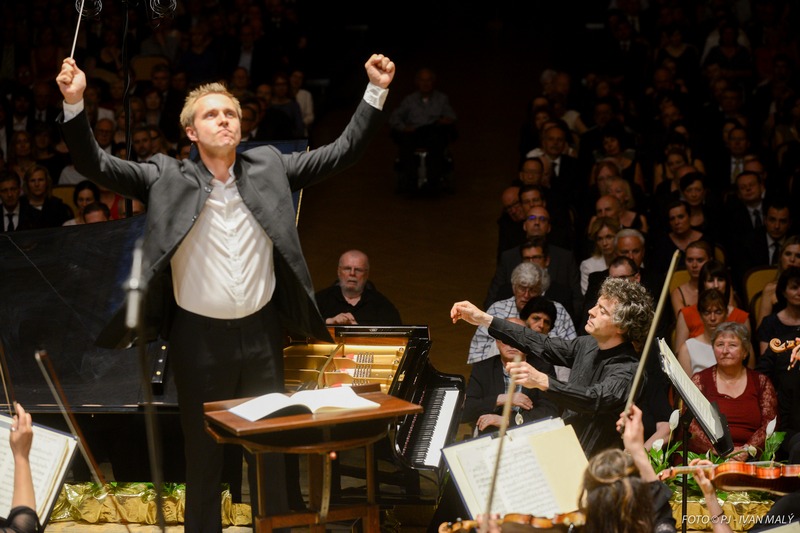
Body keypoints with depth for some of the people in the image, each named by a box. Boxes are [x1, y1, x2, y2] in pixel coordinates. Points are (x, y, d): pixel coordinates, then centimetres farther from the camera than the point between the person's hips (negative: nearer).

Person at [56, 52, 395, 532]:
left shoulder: (269, 169, 2)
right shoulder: (169, 178, -4)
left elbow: (343, 152, 2)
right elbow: (97, 165, -10)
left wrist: (377, 92, -9)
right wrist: (75, 103, -25)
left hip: (261, 333, 2)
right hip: (200, 337, -2)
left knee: (271, 449, 11)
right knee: (203, 454, 8)